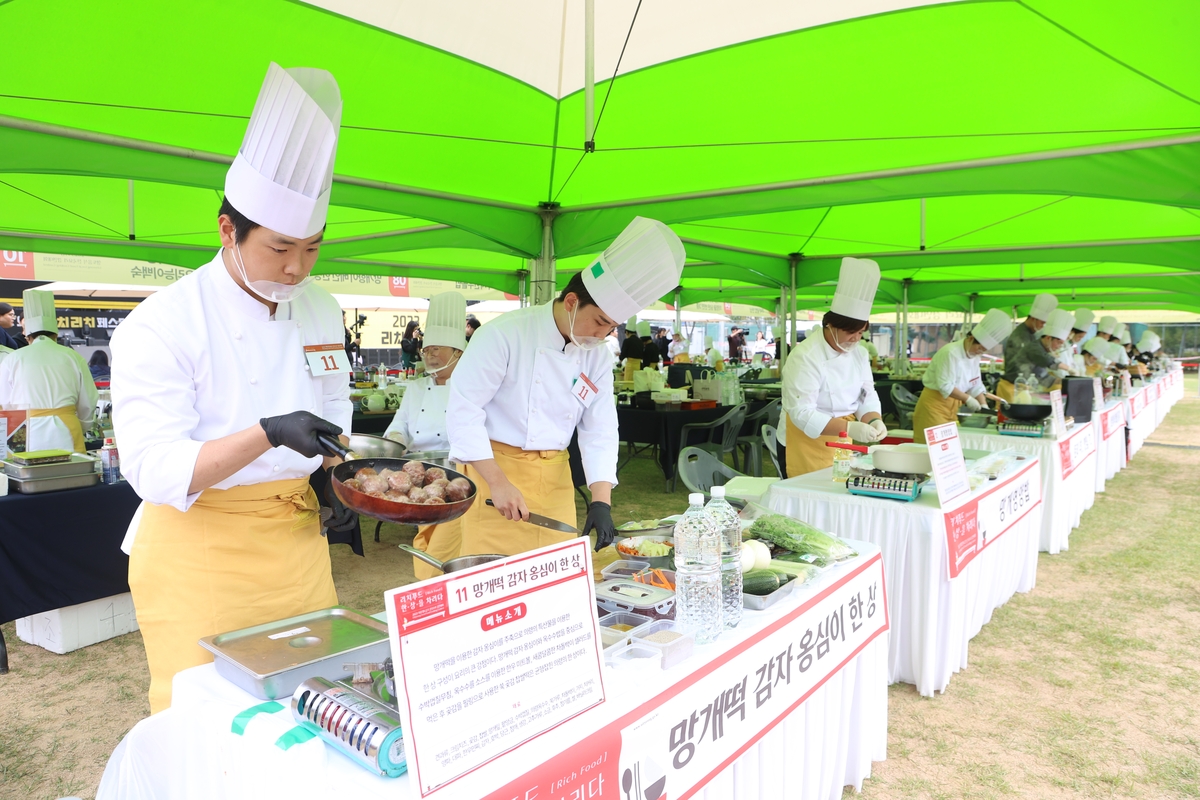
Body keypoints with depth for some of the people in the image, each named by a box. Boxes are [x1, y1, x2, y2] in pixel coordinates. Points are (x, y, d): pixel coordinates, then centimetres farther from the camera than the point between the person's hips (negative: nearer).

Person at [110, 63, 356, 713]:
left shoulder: (320, 311, 4)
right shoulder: (160, 326, -15)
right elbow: (156, 471, -20)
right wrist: (268, 435, -33)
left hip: (296, 535, 5)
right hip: (199, 546, -5)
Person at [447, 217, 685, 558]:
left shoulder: (598, 357, 2)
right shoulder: (505, 334, -16)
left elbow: (600, 432, 3)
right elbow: (463, 409, -17)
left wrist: (601, 502, -9)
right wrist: (498, 482, -21)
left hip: (555, 477, 5)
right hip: (493, 468, -5)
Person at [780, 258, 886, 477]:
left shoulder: (859, 353, 2)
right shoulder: (805, 357, -22)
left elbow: (867, 396, 7)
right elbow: (802, 413, -27)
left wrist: (874, 420, -15)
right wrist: (850, 428, -34)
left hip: (842, 441, 7)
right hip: (808, 442, -7)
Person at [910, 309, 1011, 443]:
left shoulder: (975, 356, 7)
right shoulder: (950, 353, -20)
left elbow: (976, 385, 10)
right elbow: (945, 386, -24)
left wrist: (983, 405, -2)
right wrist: (967, 398, -18)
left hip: (953, 406, 9)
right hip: (935, 403, -8)